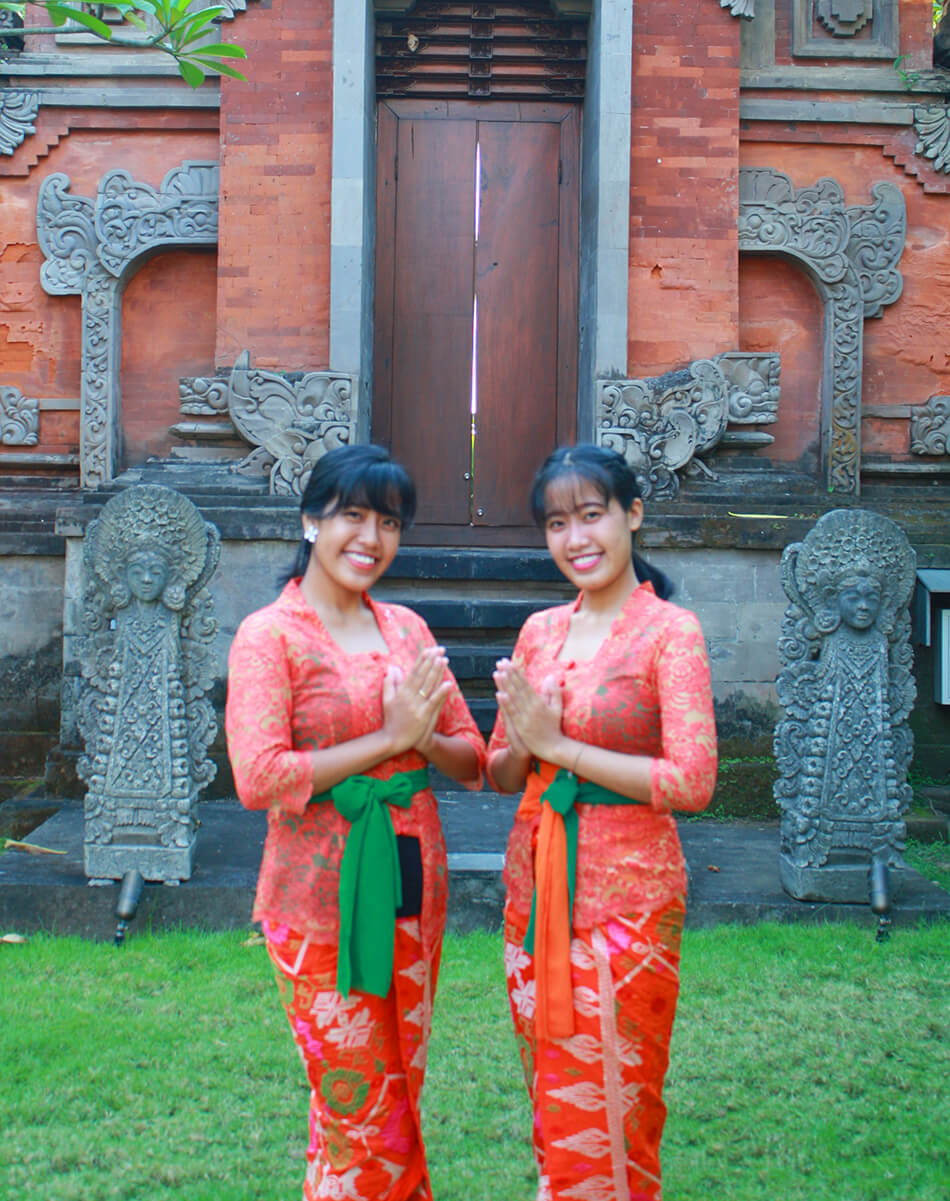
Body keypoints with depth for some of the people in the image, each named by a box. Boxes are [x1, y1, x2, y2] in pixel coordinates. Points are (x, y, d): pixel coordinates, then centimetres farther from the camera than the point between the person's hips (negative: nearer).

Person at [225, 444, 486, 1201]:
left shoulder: (407, 628, 8)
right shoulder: (269, 636, -7)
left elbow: (472, 760, 9)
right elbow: (258, 777, -19)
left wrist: (423, 738, -13)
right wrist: (387, 739, -16)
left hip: (412, 883, 5)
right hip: (323, 892, -5)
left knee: (399, 1095, 16)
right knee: (362, 1110, 4)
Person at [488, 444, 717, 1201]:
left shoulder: (670, 631, -9)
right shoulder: (540, 630, 8)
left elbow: (692, 782, -18)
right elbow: (501, 773, 13)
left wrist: (557, 744, -15)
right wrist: (523, 742, -10)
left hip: (626, 889, -5)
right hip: (535, 883, 6)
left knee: (607, 1108, 4)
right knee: (552, 1103, 17)